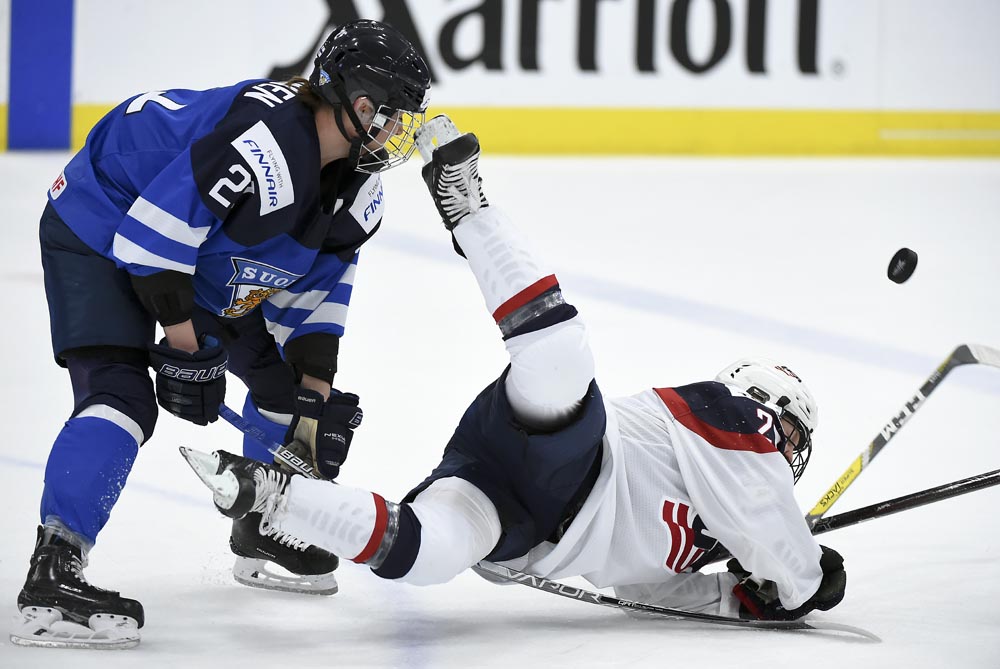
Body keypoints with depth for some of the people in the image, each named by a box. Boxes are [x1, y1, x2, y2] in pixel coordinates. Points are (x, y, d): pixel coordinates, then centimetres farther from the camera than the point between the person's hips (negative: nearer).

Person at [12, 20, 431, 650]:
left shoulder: (359, 190, -7)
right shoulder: (266, 143, -37)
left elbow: (317, 283, 4)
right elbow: (155, 230, -35)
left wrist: (317, 392, -1)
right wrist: (183, 339, -25)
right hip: (99, 234, -10)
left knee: (281, 372, 14)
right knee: (123, 393, -25)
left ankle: (263, 532, 32)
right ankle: (53, 576, -31)